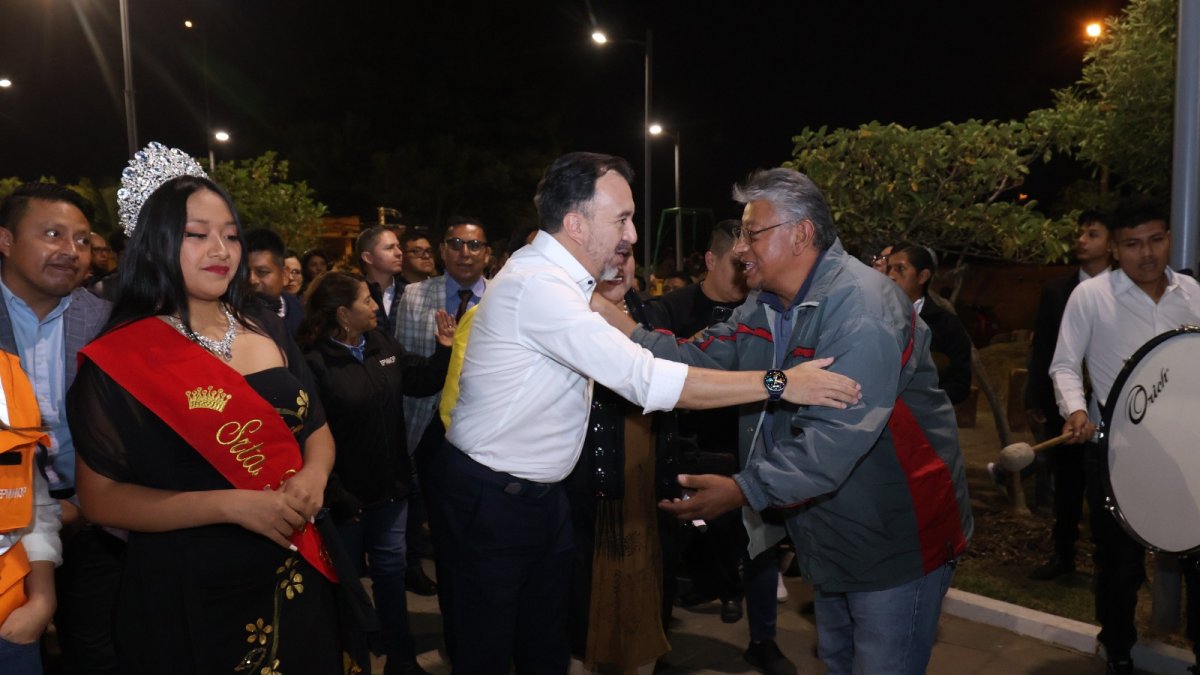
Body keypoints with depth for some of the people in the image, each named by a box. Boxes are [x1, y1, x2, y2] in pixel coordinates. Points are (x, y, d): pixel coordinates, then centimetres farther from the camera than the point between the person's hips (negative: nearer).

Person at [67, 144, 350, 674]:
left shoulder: (265, 329, 1)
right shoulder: (118, 359, -12)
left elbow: (316, 429, 9)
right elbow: (100, 498, -12)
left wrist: (312, 477, -13)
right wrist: (233, 504, -22)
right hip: (187, 597, -4)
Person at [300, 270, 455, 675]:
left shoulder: (382, 344, 1)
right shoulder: (314, 363, -21)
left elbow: (422, 382, 10)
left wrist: (444, 349, -7)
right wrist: (334, 496, -23)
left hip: (390, 487, 6)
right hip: (347, 494, -6)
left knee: (391, 570, 18)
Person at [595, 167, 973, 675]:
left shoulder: (862, 308, -26)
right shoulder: (766, 306, 5)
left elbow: (835, 436, -35)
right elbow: (703, 361, -5)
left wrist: (744, 490, -40)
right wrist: (621, 326, -15)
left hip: (896, 538, -8)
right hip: (830, 533, 9)